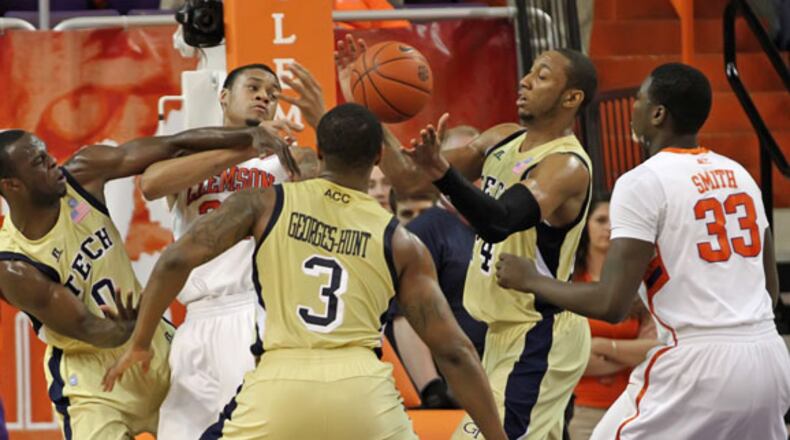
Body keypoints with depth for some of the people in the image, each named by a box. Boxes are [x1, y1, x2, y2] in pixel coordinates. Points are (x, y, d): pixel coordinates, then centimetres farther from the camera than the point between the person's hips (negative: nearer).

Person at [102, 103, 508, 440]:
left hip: (278, 387, -1)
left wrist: (140, 343, 14)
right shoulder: (401, 244, 12)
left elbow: (177, 260, 1)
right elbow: (453, 351, 10)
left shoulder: (266, 202, 11)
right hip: (362, 391, 1)